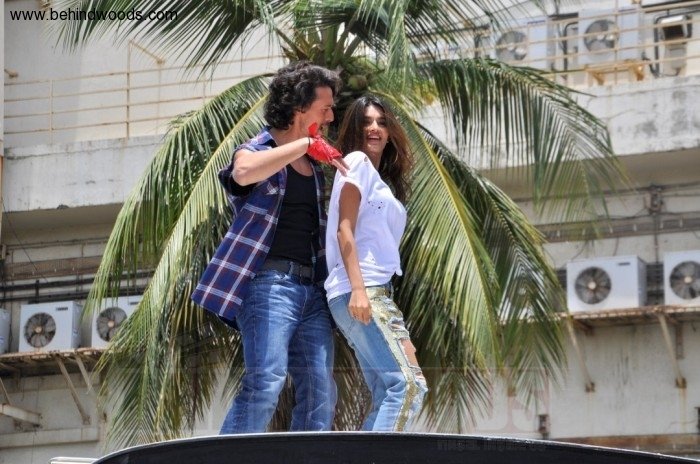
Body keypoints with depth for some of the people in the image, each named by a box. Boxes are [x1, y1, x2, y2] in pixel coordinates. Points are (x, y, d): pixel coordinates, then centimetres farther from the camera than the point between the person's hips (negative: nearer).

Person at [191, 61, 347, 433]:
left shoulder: (314, 165, 22)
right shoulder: (259, 150, 1)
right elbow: (243, 172, -26)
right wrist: (305, 145, -19)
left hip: (312, 290, 7)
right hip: (268, 283, -7)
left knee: (320, 394, -1)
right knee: (265, 383, -20)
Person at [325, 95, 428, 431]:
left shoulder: (381, 178, 26)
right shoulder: (357, 161, 2)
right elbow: (344, 230, -9)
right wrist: (358, 288, -21)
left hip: (377, 292, 9)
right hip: (360, 291, -9)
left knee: (387, 397, 0)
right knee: (409, 383, -19)